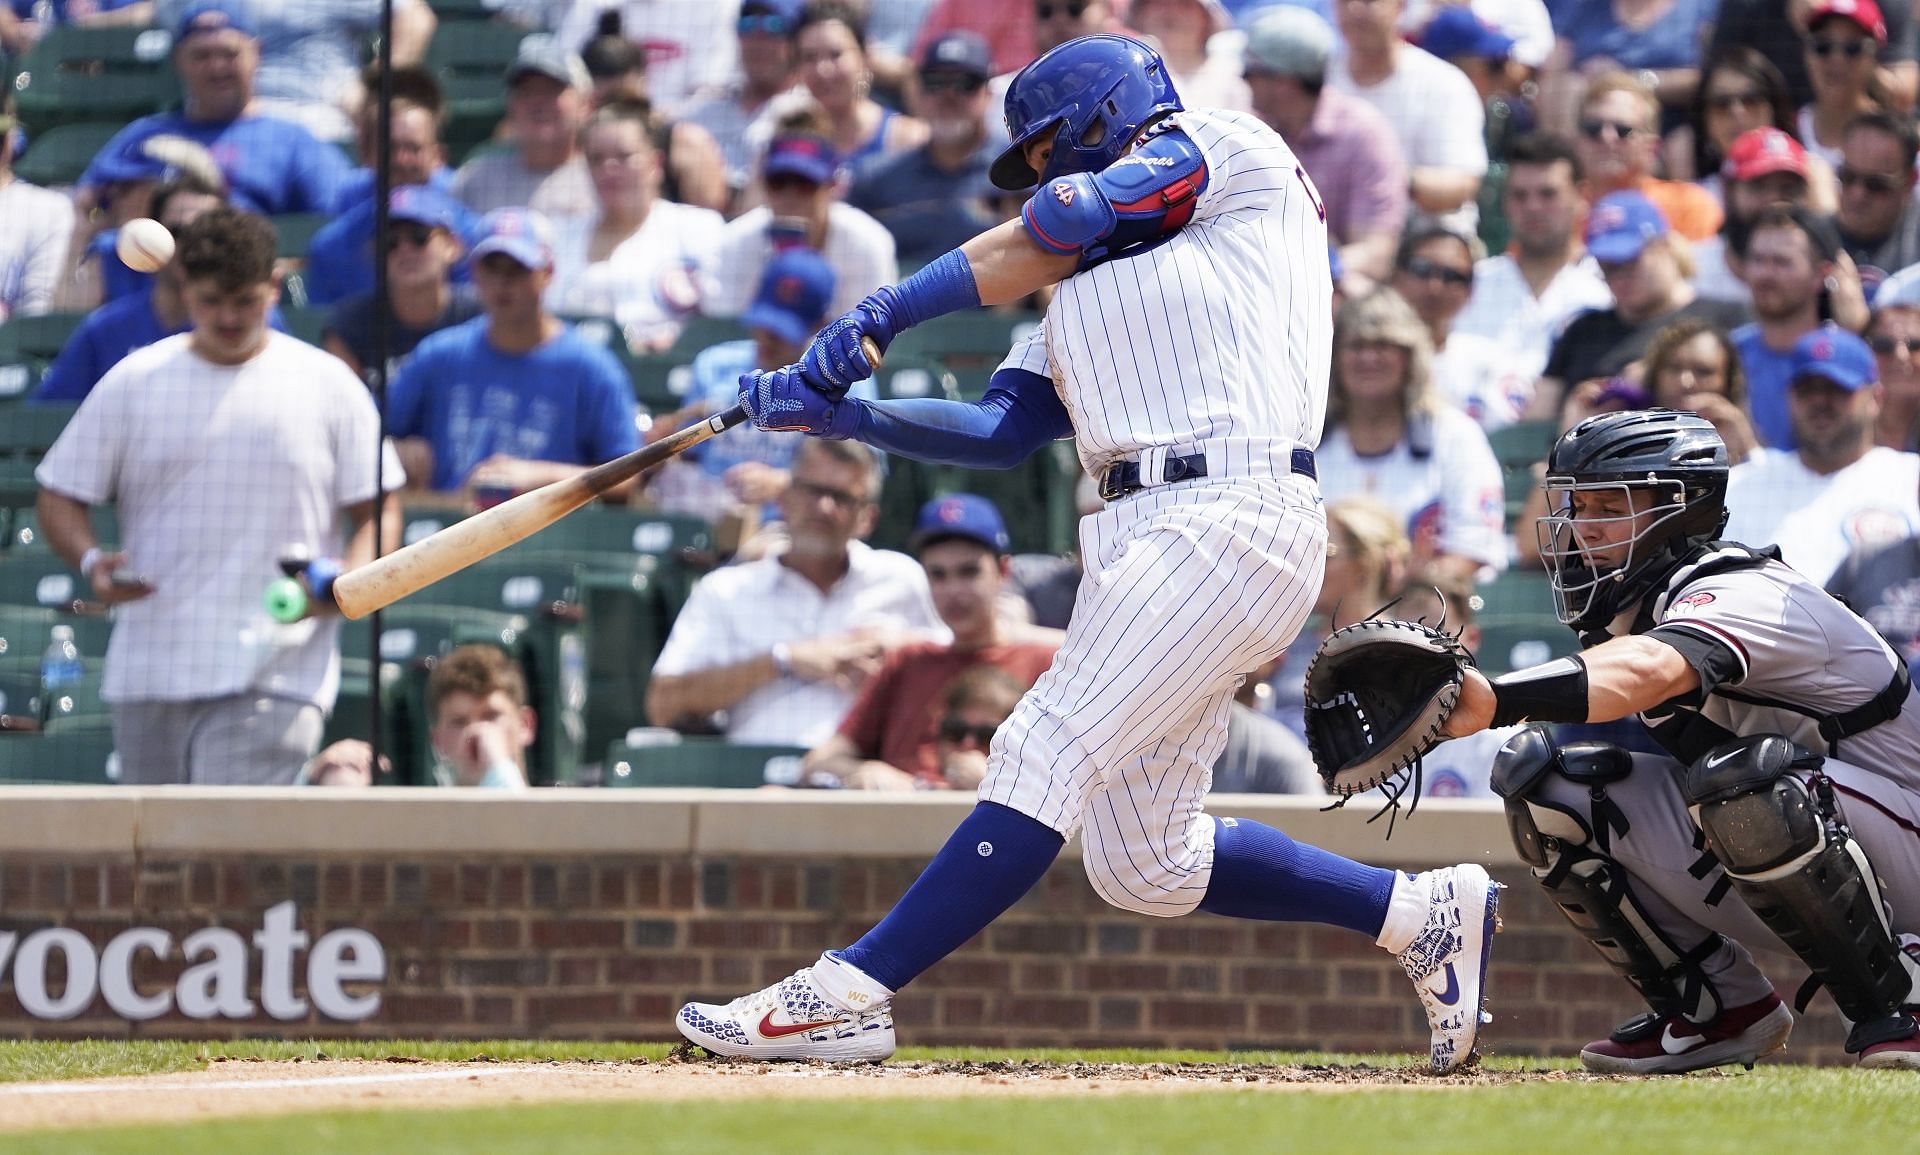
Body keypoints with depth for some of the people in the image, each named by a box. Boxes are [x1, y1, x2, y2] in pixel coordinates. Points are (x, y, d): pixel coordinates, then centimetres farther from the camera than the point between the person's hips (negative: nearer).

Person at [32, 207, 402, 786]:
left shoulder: (328, 385, 6)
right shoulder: (133, 383, 9)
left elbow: (374, 507, 8)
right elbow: (61, 496, 11)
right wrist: (91, 561, -11)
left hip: (274, 678, -3)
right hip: (147, 671, 3)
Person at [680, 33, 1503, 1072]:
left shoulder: (1230, 152, 7)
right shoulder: (1087, 291, 29)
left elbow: (1046, 236, -3)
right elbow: (1001, 431, 16)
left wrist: (879, 315, -2)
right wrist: (843, 414, 4)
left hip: (1230, 515, -9)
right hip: (1137, 539, 9)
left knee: (1047, 754, -16)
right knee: (1144, 867, 7)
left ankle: (850, 990, -21)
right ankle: (1423, 913, 18)